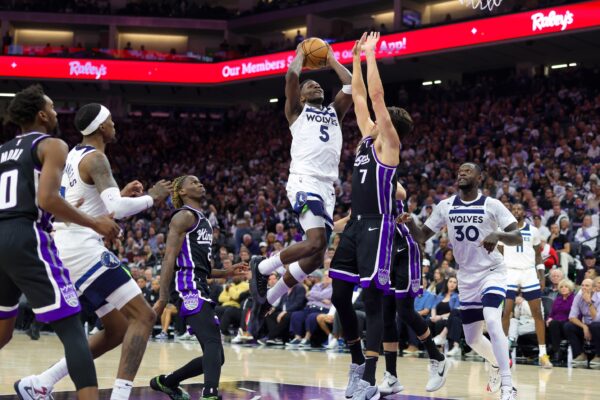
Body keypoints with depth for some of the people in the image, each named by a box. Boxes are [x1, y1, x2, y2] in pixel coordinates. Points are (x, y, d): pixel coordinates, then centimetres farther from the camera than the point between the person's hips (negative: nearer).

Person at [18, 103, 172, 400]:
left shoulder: (75, 155, 19)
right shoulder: (95, 158, -11)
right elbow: (117, 209, -24)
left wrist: (121, 195, 22)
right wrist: (151, 198, -7)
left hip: (68, 249, 10)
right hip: (83, 249, -10)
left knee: (118, 329, 14)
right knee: (143, 316, -12)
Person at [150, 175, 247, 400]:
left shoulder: (203, 221, 27)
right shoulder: (185, 216, -1)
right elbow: (169, 260, -11)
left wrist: (226, 273, 21)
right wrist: (163, 299, -19)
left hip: (201, 290, 10)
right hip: (190, 290, -10)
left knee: (215, 356, 11)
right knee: (214, 343, -28)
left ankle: (165, 382, 26)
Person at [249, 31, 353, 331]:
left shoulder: (334, 112, 28)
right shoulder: (297, 111, 13)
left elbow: (352, 87, 18)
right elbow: (291, 77, -1)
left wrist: (332, 61, 28)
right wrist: (300, 55, 16)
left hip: (327, 187, 6)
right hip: (304, 180, -6)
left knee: (314, 259, 0)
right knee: (317, 241, -27)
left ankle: (266, 300, 14)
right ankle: (261, 267, -7)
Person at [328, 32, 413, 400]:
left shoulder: (389, 144, -5)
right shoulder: (368, 138, 15)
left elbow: (377, 96, -12)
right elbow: (359, 96, 19)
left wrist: (371, 54, -7)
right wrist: (356, 56, 18)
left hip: (377, 227, -8)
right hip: (355, 225, 8)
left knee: (373, 300, -9)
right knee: (340, 296, 9)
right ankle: (358, 361, 25)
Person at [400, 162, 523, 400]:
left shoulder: (492, 205, -12)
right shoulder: (445, 206, 0)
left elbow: (518, 238, -17)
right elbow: (422, 236, 3)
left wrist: (498, 234, -38)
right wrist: (410, 224, -19)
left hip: (492, 272, -5)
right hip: (467, 278, 5)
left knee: (492, 321, -29)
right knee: (472, 338, 11)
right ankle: (497, 363, 43)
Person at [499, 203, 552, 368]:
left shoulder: (533, 231, 7)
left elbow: (538, 255, 13)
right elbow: (499, 254, 7)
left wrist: (542, 276, 4)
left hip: (529, 273, 1)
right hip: (510, 272, -1)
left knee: (537, 313, -1)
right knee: (505, 312, -8)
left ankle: (543, 354, 3)